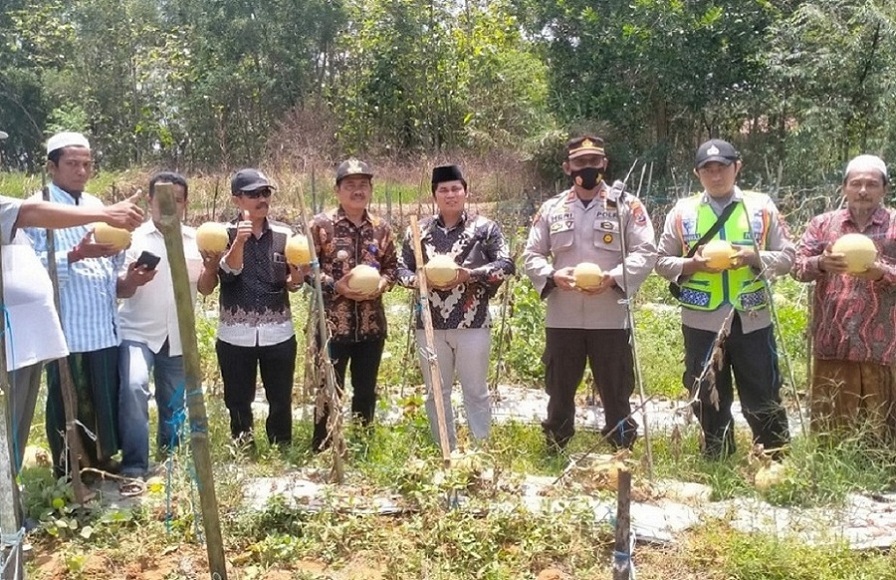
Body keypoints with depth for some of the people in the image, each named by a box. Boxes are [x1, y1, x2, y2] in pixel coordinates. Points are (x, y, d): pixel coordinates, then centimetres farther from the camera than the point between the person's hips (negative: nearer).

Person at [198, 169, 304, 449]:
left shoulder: (284, 234, 2)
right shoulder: (224, 234, -4)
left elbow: (291, 284, 7)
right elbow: (228, 273, -19)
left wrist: (297, 276, -15)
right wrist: (239, 240, -34)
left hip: (278, 332, 2)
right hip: (235, 335, -1)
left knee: (281, 401, 11)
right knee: (238, 402, 10)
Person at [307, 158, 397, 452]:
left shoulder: (381, 228, 5)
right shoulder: (321, 225, -7)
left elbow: (392, 264, 14)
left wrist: (383, 283, -7)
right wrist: (334, 285, -18)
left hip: (372, 325, 4)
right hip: (331, 324, -4)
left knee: (366, 390, 16)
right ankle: (322, 451, 19)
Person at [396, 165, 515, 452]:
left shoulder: (484, 227, -1)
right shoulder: (419, 230, 6)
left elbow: (506, 265, -5)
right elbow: (402, 267, 8)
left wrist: (470, 274, -18)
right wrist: (420, 280, -13)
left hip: (473, 323, -3)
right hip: (430, 324, 3)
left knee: (475, 391, 6)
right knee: (436, 393, 12)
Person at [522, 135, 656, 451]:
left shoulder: (627, 205, 1)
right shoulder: (551, 208, 8)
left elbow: (645, 253, -4)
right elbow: (531, 255, 9)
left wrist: (615, 277, -20)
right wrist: (552, 276, -11)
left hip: (611, 317, -2)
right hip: (562, 318, 2)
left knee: (616, 391, 8)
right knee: (559, 389, 13)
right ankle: (555, 452, 27)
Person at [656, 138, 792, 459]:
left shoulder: (761, 206, 3)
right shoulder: (682, 211, 4)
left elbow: (786, 257, 3)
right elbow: (662, 262, 5)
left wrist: (756, 258, -16)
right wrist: (692, 264, -14)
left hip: (752, 320, -1)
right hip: (702, 322, 1)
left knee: (763, 398, 6)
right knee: (708, 400, 11)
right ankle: (717, 462, 26)